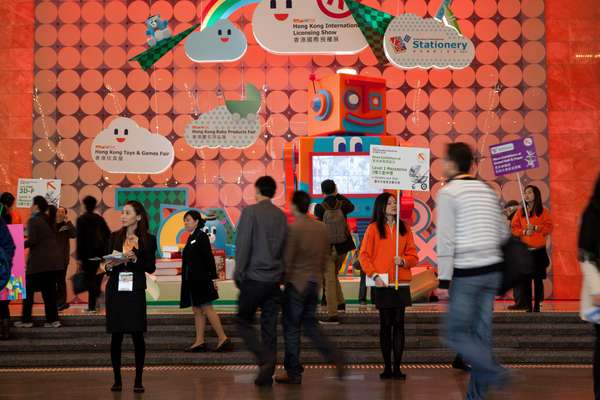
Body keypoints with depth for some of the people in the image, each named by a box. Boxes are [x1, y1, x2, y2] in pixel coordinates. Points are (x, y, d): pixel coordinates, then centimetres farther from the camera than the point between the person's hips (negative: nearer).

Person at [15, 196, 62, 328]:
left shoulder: (33, 221, -10)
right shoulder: (49, 220, 12)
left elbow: (31, 241, -18)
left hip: (38, 262, -7)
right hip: (53, 261, 7)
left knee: (28, 290, 5)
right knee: (50, 291, 9)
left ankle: (26, 320, 8)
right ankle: (52, 319, 7)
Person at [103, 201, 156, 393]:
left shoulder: (148, 240, 3)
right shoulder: (115, 237, 9)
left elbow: (151, 268, -1)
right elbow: (107, 265, 12)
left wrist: (135, 258, -15)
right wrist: (110, 266, -10)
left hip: (136, 291, -2)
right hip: (115, 290, 2)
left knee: (137, 335, -3)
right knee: (116, 336, 2)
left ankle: (138, 380, 5)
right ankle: (117, 379, 11)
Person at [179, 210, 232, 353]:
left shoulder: (201, 236, -9)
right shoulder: (191, 238, 16)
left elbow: (209, 257, -14)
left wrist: (213, 277, -17)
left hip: (201, 279, -9)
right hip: (192, 280, 9)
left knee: (206, 308, -9)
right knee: (197, 310, 8)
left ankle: (223, 339, -6)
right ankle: (199, 342, 10)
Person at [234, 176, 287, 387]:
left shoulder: (250, 212, -8)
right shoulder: (281, 216, 10)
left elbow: (243, 245, -12)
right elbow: (285, 247, 14)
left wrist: (238, 273, -6)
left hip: (254, 277, -5)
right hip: (274, 279, 5)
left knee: (243, 322, 6)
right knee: (269, 326, 9)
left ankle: (265, 358, -14)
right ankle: (267, 374, 9)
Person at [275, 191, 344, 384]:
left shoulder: (294, 229, -15)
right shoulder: (322, 228, 6)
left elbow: (287, 259, -13)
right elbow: (325, 256, 11)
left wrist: (283, 279, 0)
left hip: (296, 283, -7)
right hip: (314, 283, 7)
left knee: (291, 328, 3)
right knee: (310, 324, 18)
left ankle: (293, 373, 8)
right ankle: (335, 358, 6)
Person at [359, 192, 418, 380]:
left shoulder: (404, 228, 11)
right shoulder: (373, 228, 1)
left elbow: (413, 255, 11)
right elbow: (364, 256, -1)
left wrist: (404, 260, -11)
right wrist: (374, 275, -12)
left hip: (401, 283, 2)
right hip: (382, 285, -2)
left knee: (399, 324, 0)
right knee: (385, 324, 2)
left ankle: (397, 368, 3)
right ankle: (387, 367, 9)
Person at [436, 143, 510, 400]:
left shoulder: (448, 193, -9)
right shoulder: (487, 190, 11)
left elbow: (445, 239, -13)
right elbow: (503, 234, 15)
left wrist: (444, 279, -11)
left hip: (467, 273, -7)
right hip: (492, 270, 7)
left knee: (456, 333, 2)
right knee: (481, 333, 9)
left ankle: (494, 372, -12)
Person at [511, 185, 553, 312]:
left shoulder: (543, 211, 4)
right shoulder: (520, 212, 10)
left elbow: (549, 228, -2)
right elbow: (514, 228, 7)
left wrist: (535, 228, -14)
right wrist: (524, 231, -11)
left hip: (539, 250, -1)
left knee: (538, 279, -1)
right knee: (525, 279, -2)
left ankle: (537, 306, 5)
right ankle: (528, 306, 4)